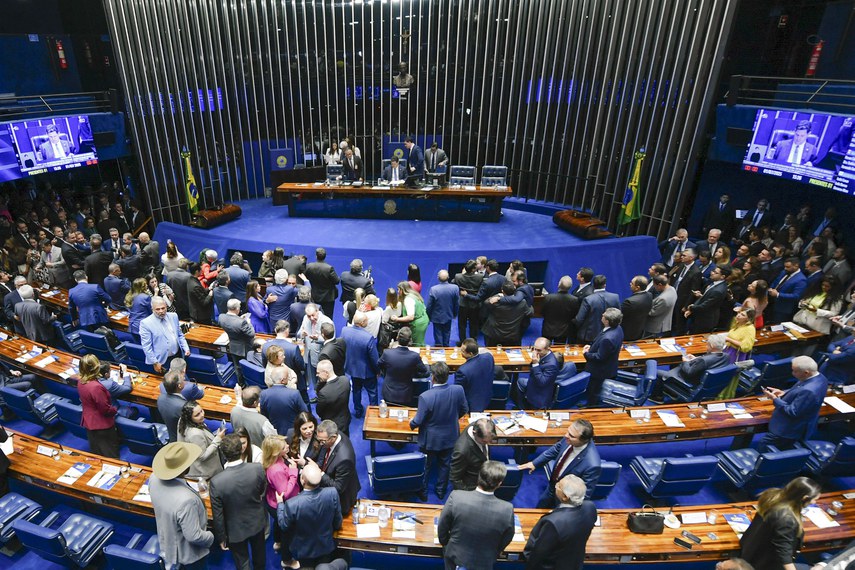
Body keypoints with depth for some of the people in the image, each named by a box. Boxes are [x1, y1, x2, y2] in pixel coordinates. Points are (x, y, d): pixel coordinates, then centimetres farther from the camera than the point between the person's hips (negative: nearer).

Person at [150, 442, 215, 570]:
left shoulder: (155, 478, -21)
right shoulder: (186, 499, -44)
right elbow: (194, 536, -31)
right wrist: (211, 537, -12)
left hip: (167, 545, 6)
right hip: (188, 553, -6)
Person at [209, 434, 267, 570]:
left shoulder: (216, 481, -32)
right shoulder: (258, 469, -27)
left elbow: (218, 515, -19)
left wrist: (221, 537, -3)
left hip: (236, 530, -2)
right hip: (257, 523, 3)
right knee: (259, 553, 31)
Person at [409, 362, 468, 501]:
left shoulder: (425, 397, -34)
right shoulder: (458, 390, -23)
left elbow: (418, 421, -22)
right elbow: (464, 410, -5)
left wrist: (412, 423, 1)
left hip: (430, 440, -3)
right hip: (450, 437, 3)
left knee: (425, 466, 22)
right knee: (445, 464, 26)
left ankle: (423, 492, 43)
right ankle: (441, 491, 46)